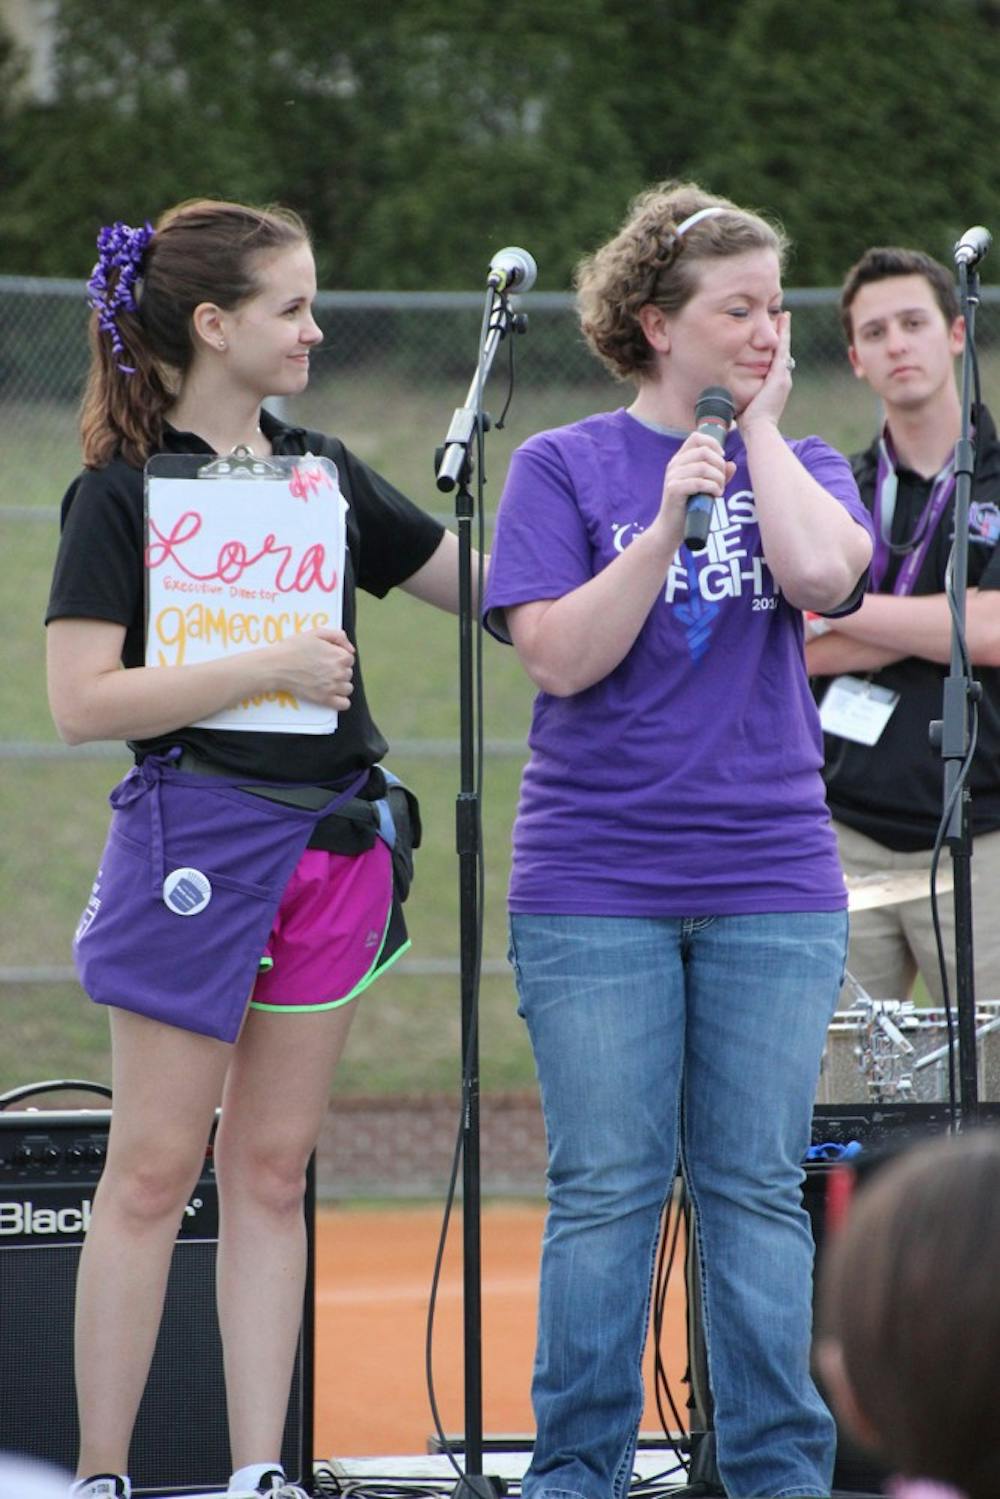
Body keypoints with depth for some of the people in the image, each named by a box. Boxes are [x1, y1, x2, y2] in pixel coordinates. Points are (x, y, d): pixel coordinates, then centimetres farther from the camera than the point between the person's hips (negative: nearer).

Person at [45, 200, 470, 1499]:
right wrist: (265, 668, -17)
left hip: (332, 841, 5)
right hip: (194, 835, -5)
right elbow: (82, 700, -13)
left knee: (272, 1170, 7)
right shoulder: (122, 492, -5)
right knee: (153, 1172, -3)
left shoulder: (323, 472, 12)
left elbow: (485, 581, 18)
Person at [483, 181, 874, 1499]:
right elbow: (560, 657, -8)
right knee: (606, 1189, -1)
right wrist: (664, 528, -16)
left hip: (772, 881, 2)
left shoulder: (805, 466, 10)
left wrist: (761, 424, -3)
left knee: (757, 1188, 4)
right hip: (596, 885, -2)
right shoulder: (564, 466, 2)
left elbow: (820, 573, -13)